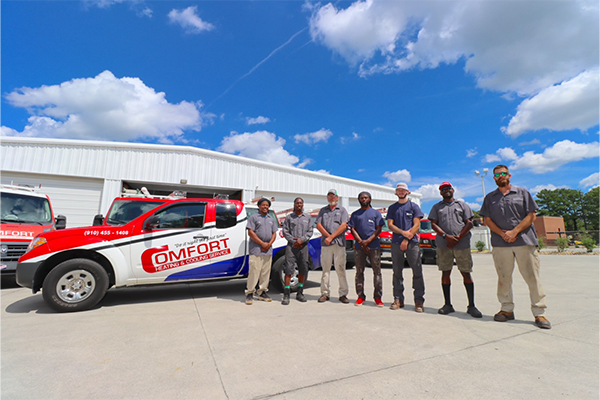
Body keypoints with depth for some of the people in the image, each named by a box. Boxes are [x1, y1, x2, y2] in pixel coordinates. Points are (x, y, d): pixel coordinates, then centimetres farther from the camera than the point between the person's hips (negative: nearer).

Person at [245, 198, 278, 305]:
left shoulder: (271, 219, 18)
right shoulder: (253, 217, 1)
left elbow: (274, 233, 15)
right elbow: (250, 232, -8)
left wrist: (269, 244, -4)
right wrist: (262, 243, -12)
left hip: (268, 250, 6)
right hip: (256, 249, -5)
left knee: (266, 272, 7)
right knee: (254, 271, -7)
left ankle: (262, 293, 18)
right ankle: (249, 293, 4)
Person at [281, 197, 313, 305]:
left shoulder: (308, 217, 12)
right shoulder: (289, 217, 8)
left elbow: (310, 232, 5)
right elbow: (285, 232, 3)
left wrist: (301, 239, -11)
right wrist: (293, 241, -9)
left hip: (303, 246, 2)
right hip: (291, 246, -2)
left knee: (303, 270, 7)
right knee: (288, 269, -7)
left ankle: (300, 293, 20)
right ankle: (286, 295, -3)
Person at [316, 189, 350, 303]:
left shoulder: (342, 210, 10)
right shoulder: (323, 210, 17)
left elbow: (343, 226, -2)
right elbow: (318, 225, 6)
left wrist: (331, 237, -10)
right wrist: (328, 236, -8)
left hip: (339, 243, -2)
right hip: (325, 243, 2)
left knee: (341, 269, -1)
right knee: (325, 269, 3)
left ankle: (343, 294, 7)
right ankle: (325, 293, 11)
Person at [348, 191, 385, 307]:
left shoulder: (376, 213, 10)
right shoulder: (355, 214, 14)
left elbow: (378, 229, 2)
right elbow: (352, 229, 6)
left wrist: (367, 241, -11)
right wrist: (361, 242, -8)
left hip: (374, 246, -1)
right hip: (359, 247, 1)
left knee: (377, 271, -1)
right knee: (359, 272, 4)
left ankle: (377, 297, 8)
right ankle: (360, 296, 13)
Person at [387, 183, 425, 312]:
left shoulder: (414, 206, 10)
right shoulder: (392, 208, 15)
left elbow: (416, 225, 0)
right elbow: (390, 225, 6)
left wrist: (406, 240, -9)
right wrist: (403, 232, -11)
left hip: (412, 243, -2)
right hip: (396, 243, 2)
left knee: (417, 271, -6)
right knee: (397, 272, 4)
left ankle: (419, 301, 1)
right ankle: (398, 299, 12)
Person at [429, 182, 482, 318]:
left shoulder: (462, 204, 13)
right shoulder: (436, 207, 16)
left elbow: (469, 223, 5)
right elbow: (433, 224, 5)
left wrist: (458, 238, -8)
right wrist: (446, 236, -11)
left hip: (462, 244, -1)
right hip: (443, 245, 1)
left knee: (466, 273, -1)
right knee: (445, 273, 4)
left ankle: (471, 306, 8)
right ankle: (447, 304, 12)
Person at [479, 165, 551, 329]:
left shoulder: (522, 193, 10)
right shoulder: (490, 197, 14)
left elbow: (531, 216, 2)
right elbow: (487, 219, 7)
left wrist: (514, 232, -10)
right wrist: (502, 233, -9)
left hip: (525, 241, -1)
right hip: (500, 244, 1)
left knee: (532, 277, -1)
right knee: (504, 278, 6)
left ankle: (539, 313, 9)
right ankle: (507, 310, 16)